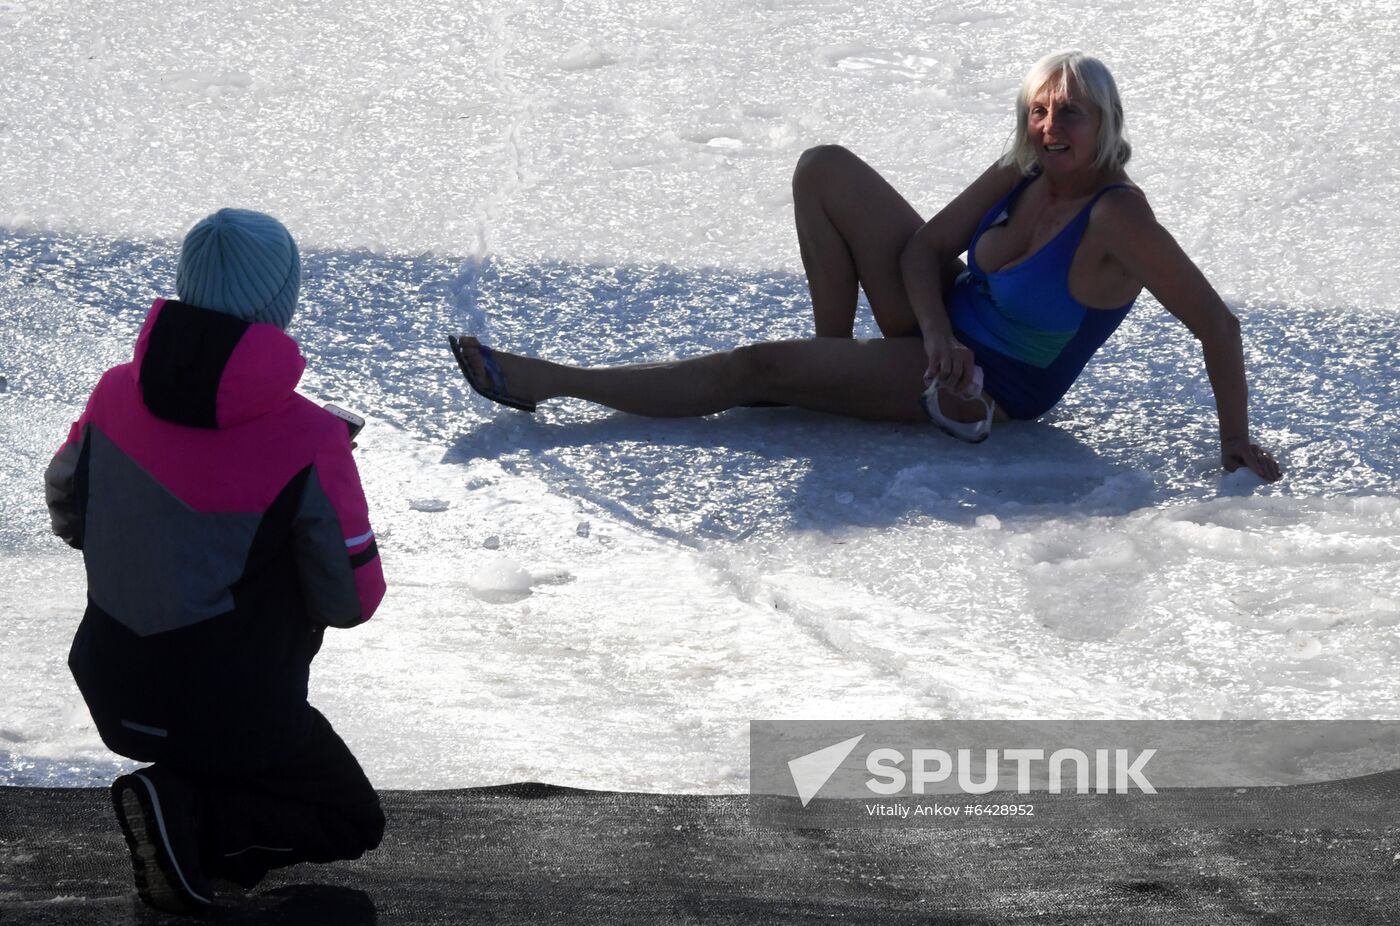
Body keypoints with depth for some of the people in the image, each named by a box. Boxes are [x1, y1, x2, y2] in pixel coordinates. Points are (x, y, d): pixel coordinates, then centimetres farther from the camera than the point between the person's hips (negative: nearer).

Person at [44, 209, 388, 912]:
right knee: (354, 823, 16)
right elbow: (351, 601, -14)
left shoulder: (116, 394, -9)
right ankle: (190, 814, -9)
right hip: (233, 715, -6)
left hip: (114, 695, 6)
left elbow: (67, 515, 8)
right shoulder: (308, 444, -23)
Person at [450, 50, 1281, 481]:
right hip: (947, 331, 7)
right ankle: (832, 353, 2)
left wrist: (1236, 437, -26)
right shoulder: (1019, 175, -7)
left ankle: (545, 383, -8)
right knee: (824, 169, 2)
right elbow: (925, 247, 0)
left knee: (756, 367, -14)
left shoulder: (1117, 218, -27)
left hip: (998, 385, -7)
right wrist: (938, 335, -18)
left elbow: (1215, 323, -26)